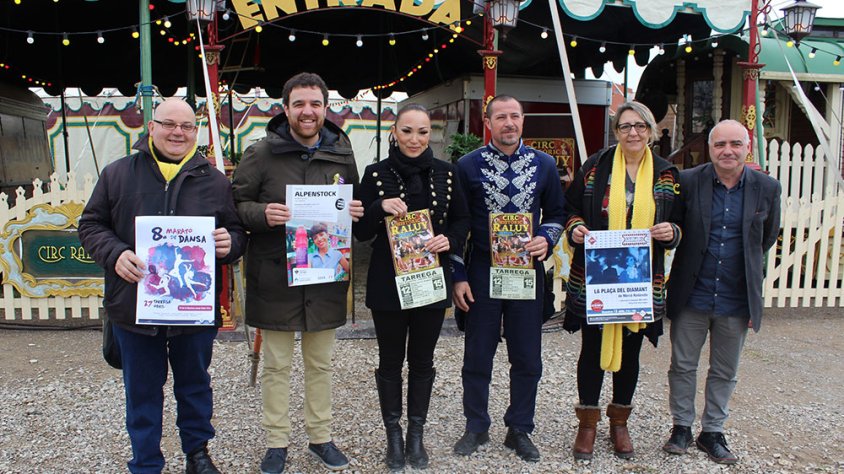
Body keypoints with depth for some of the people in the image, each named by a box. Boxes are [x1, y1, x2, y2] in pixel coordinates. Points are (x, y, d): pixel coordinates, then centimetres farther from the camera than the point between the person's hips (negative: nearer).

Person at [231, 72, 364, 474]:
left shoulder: (342, 155, 6)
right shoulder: (261, 154, -4)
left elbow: (356, 207, 16)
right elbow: (235, 205, -3)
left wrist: (354, 214, -6)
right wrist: (262, 213, -22)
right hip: (275, 276, -2)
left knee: (321, 363, 15)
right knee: (276, 365, 9)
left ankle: (320, 436, 33)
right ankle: (277, 442, 26)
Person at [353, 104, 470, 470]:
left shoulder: (446, 173, 2)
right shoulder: (376, 173, -4)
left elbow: (462, 220, 9)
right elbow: (362, 232, -3)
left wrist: (449, 240, -12)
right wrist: (381, 208, -21)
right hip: (388, 283, -1)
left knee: (422, 360, 12)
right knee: (390, 360, 10)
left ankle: (416, 434, 29)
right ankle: (393, 435, 27)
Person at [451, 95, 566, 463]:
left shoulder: (544, 164, 4)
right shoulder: (469, 166, -1)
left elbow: (556, 213, 13)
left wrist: (546, 239, -10)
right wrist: (458, 276, -3)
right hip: (482, 272, -1)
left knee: (527, 359, 9)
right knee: (477, 357, 8)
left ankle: (520, 430, 26)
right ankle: (476, 427, 26)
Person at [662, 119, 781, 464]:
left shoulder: (767, 188, -3)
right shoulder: (688, 181, -9)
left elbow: (768, 237, 13)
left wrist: (746, 269, 14)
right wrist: (687, 266, 3)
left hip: (737, 300, 2)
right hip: (692, 296, -1)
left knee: (724, 373, 14)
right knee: (683, 366, 11)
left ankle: (712, 432, 31)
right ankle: (682, 426, 29)